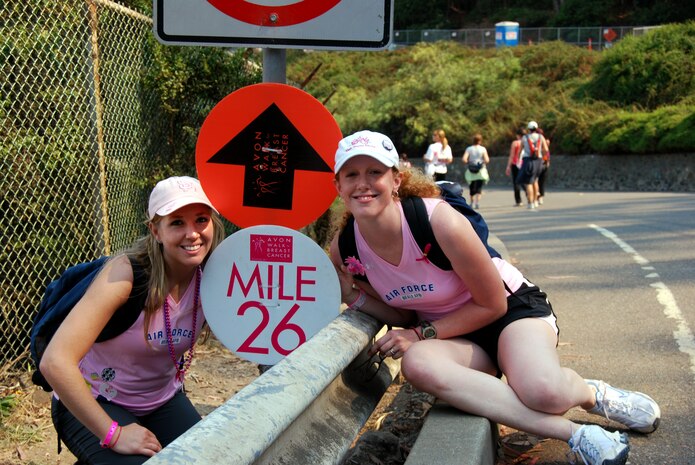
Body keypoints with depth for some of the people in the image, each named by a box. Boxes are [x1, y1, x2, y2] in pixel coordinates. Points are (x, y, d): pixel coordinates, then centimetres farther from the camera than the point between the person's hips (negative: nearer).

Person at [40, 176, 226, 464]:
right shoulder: (126, 273, -29)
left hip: (162, 400, 6)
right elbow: (55, 362, -35)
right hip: (93, 404, -6)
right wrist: (114, 433, -30)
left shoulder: (211, 278, -11)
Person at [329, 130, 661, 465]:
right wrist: (353, 297, -16)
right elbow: (405, 316, 0)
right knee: (416, 363, -35)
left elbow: (493, 304, -14)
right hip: (451, 335, 4)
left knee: (544, 391, -36)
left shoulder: (439, 220, -27)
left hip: (510, 306, -4)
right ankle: (574, 433, -29)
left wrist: (423, 334, -20)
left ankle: (591, 393, 6)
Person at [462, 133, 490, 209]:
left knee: (472, 188, 18)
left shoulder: (469, 149, -1)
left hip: (471, 172, 2)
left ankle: (472, 202, 27)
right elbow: (487, 160, -13)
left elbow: (464, 159, -13)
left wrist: (468, 163, 5)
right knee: (479, 188, 0)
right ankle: (477, 202, -18)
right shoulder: (483, 149, -5)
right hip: (481, 171, -2)